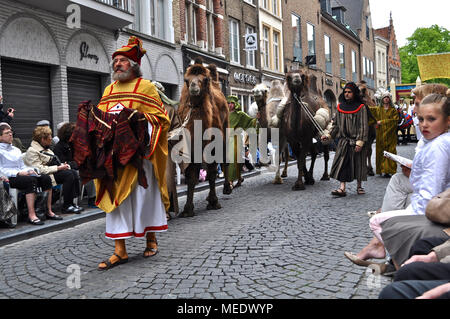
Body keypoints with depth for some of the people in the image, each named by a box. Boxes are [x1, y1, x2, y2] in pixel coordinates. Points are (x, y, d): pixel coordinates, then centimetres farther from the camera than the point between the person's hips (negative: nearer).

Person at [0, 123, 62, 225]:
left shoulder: (16, 150, 26)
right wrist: (18, 173, -19)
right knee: (31, 180, -35)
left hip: (20, 175, 7)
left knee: (46, 178, -15)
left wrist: (30, 170, 1)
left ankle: (49, 211, -14)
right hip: (9, 178, -7)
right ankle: (31, 215, -37)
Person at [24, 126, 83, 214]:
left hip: (55, 170, 9)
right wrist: (58, 168, -20)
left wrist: (62, 164, 4)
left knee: (74, 173, -15)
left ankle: (71, 203, -15)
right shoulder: (32, 151, -10)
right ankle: (66, 206, -22)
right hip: (47, 175, -9)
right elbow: (39, 169, -20)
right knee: (69, 174, -27)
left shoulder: (45, 148, 20)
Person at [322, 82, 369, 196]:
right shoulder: (340, 107, 9)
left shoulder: (361, 108, -3)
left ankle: (359, 186, 22)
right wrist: (329, 135, 4)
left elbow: (363, 126, -7)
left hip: (356, 141, -3)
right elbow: (336, 124, 16)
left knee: (358, 164, 6)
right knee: (342, 164, -6)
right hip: (343, 141, 3)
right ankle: (342, 188, -9)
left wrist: (360, 142, -15)